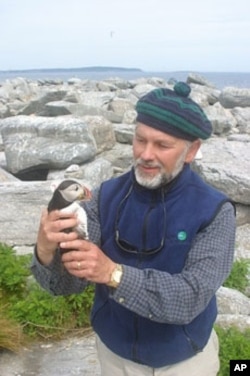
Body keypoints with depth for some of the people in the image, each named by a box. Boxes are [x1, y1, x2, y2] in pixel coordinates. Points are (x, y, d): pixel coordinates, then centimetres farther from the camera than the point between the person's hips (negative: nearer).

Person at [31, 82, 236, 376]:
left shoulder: (215, 211, -20)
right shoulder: (106, 196, -13)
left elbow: (191, 298, -28)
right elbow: (68, 283, -15)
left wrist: (113, 273, -39)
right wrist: (46, 251, -36)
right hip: (114, 352, 2)